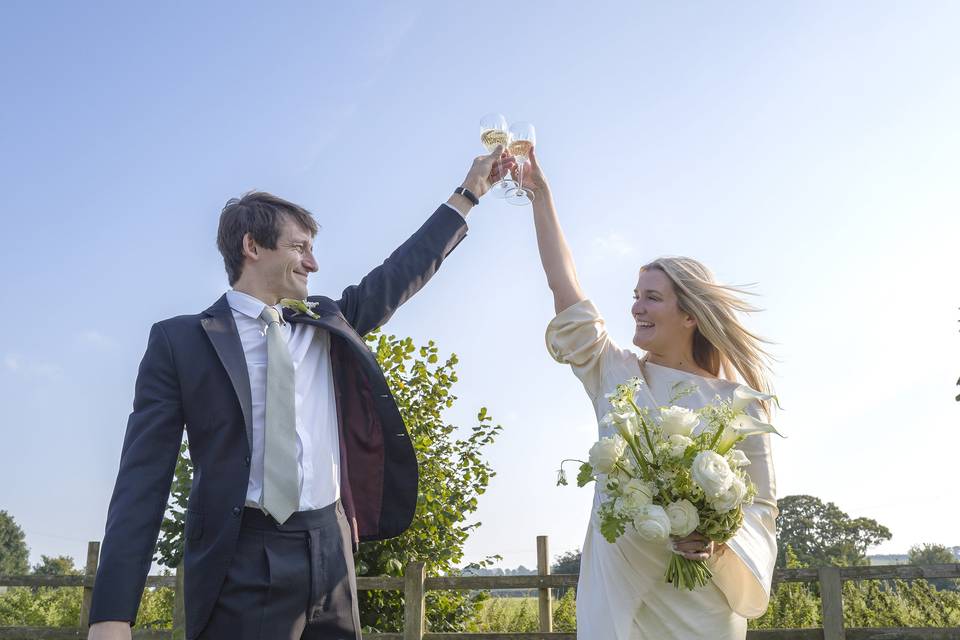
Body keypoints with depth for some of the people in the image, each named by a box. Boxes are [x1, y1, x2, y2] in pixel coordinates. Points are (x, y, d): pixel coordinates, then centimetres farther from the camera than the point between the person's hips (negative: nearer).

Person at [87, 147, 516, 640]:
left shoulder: (325, 324, 14)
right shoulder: (180, 340, -1)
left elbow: (400, 274, 22)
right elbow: (144, 478, -6)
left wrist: (468, 192, 23)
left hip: (330, 551, 5)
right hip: (243, 563, -5)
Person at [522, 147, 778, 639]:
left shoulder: (735, 401, 0)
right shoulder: (615, 375, 5)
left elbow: (761, 504, 2)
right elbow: (564, 287, 0)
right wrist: (540, 193, 0)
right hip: (617, 591, 2)